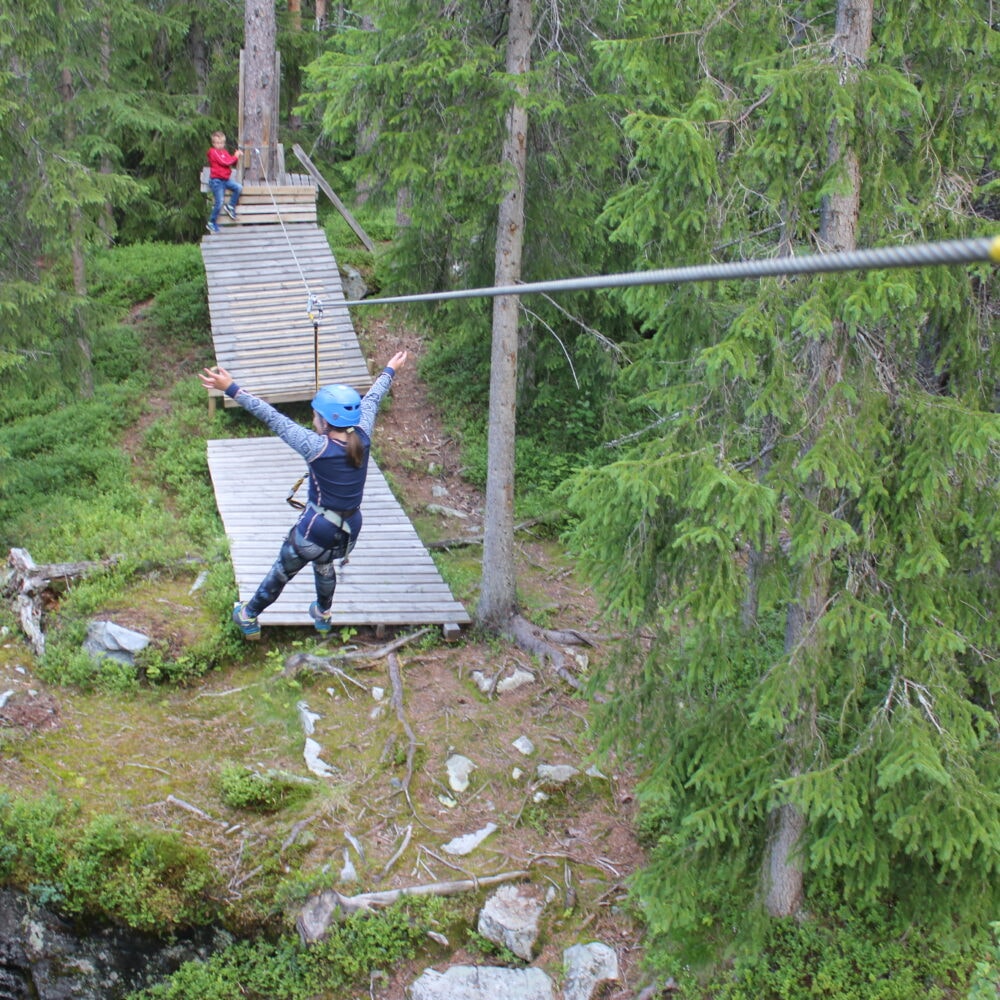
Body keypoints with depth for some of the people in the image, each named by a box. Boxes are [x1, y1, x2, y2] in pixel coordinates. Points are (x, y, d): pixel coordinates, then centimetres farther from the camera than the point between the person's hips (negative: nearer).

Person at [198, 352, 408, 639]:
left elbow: (272, 417, -25)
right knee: (324, 564, 36)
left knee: (281, 572, 19)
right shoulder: (362, 438, -12)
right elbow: (372, 400, 5)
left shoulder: (318, 448, -27)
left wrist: (232, 389, -22)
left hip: (315, 530, -5)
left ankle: (249, 617, 40)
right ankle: (323, 615, 56)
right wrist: (389, 371, 23)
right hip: (349, 531, 5)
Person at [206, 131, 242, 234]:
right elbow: (224, 162, -20)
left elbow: (233, 163, 10)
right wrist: (235, 156, -12)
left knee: (239, 187, -12)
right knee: (219, 203, -9)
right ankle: (212, 223, 4)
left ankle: (230, 206, 6)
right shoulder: (214, 152, -10)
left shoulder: (225, 152, 14)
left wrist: (236, 156, -8)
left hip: (226, 179, 7)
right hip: (216, 180, -7)